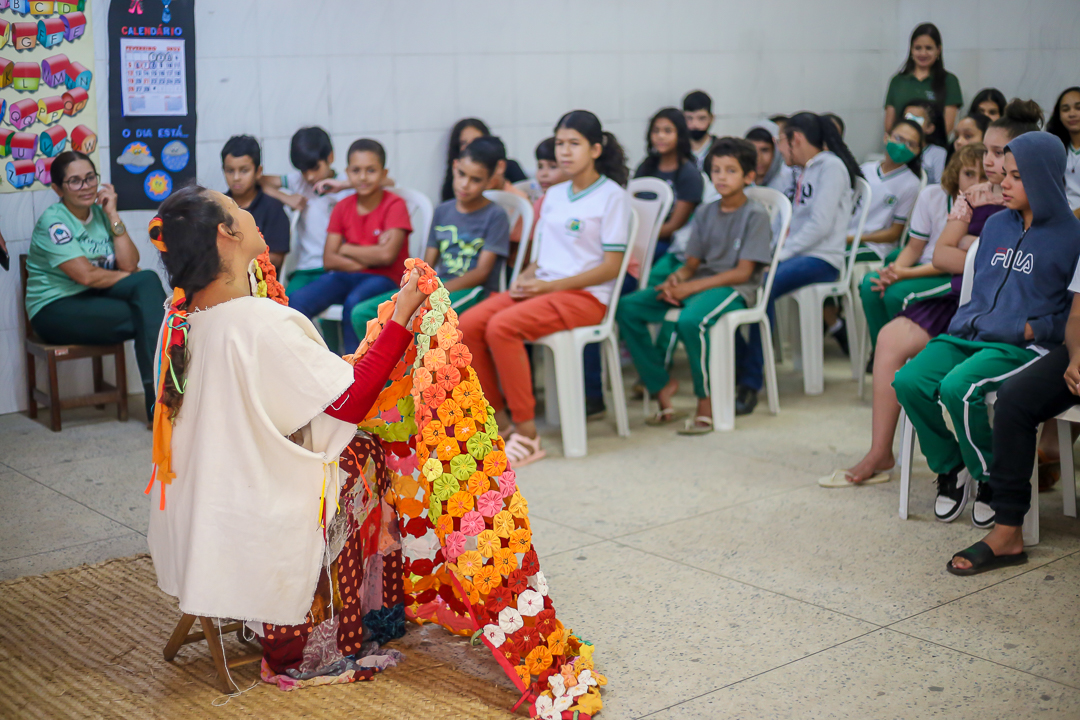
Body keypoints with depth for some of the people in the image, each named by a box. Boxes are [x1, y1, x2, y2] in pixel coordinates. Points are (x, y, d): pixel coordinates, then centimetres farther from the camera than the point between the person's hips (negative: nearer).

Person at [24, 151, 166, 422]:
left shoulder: (100, 212, 7)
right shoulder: (53, 222, -12)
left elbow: (130, 264, -6)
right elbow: (86, 275, -20)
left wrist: (113, 215, -9)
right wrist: (129, 277, -8)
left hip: (94, 298, 6)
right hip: (55, 310, -6)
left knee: (148, 281, -22)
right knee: (149, 315, -24)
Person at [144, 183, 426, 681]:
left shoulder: (182, 319, 1)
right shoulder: (260, 322, -25)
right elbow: (350, 400, -22)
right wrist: (401, 317, -16)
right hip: (252, 534, -8)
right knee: (363, 451, 10)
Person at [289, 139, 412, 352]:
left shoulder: (395, 205, -5)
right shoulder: (342, 208, 9)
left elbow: (387, 255, -18)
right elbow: (329, 260, 0)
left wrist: (346, 249, -5)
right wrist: (369, 257, -14)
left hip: (384, 278, -5)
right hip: (347, 276, 5)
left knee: (353, 302, -37)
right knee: (298, 301, -21)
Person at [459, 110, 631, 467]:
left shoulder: (612, 195, -2)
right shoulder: (554, 195, 19)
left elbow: (612, 265, -9)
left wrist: (550, 286, -14)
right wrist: (525, 277, -1)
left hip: (584, 295, -7)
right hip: (541, 288, 7)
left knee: (502, 327, -31)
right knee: (467, 325, -18)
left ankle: (527, 434, -24)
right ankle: (499, 421, -9)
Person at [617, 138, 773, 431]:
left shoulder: (755, 214, -4)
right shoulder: (705, 213, 15)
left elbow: (743, 272, -12)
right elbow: (692, 263, 13)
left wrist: (690, 288, -16)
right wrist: (674, 279, -12)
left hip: (733, 289, -7)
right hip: (698, 284, 7)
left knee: (691, 320, -38)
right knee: (627, 308, -10)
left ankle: (706, 402, -20)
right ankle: (661, 384, -1)